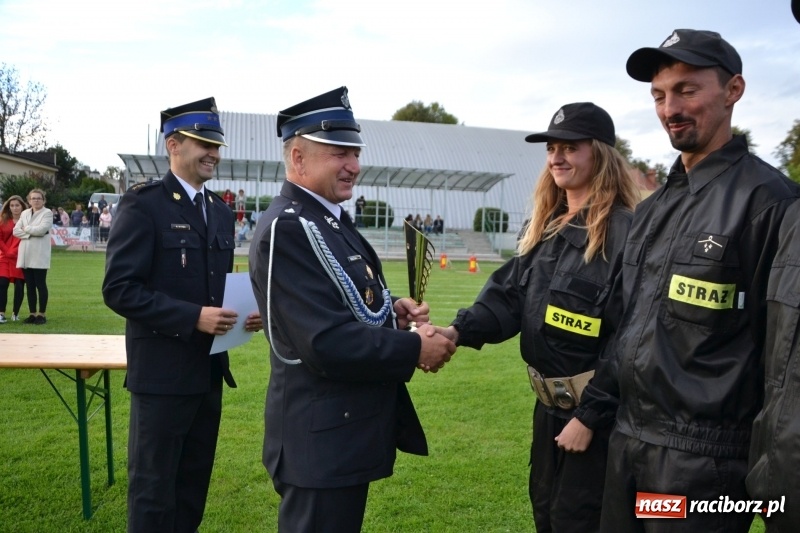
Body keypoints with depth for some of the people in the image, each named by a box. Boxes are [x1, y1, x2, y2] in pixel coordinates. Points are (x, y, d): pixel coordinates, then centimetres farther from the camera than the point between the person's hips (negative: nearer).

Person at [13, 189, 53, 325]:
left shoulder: (47, 213, 0)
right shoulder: (24, 213, 16)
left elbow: (42, 229, -15)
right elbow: (16, 231, 6)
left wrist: (26, 229, -2)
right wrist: (30, 234, -8)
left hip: (39, 255, -5)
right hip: (26, 255, 5)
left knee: (40, 285, -2)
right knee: (30, 286, 7)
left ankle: (42, 314, 4)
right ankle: (32, 314, 12)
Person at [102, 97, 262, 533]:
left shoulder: (221, 211, 11)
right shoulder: (142, 205, -11)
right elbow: (119, 289, -17)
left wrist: (241, 312, -2)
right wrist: (194, 317, -24)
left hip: (209, 370, 7)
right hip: (163, 371, -7)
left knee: (194, 484, 18)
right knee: (154, 489, 6)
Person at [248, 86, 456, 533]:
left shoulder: (332, 219, 11)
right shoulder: (286, 229, -21)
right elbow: (327, 342, -27)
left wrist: (391, 310, -1)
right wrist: (415, 350, -18)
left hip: (350, 429, 10)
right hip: (322, 438, -10)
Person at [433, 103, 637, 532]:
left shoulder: (624, 231, -18)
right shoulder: (544, 227, 7)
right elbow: (510, 294, 3)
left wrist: (590, 416, -18)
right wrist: (460, 330, -15)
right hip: (548, 400, 8)